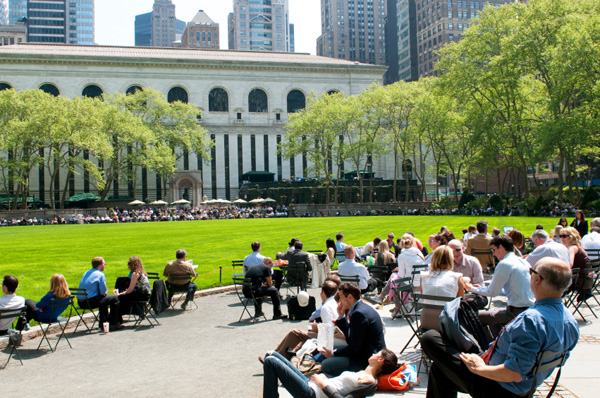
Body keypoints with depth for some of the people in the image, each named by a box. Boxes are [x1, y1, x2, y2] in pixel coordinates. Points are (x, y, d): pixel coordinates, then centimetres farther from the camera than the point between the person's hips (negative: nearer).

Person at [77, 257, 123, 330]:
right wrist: (105, 292, 10)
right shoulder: (100, 274, -10)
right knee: (114, 298, 2)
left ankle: (103, 323, 37)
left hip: (81, 302, 9)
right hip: (90, 302, -9)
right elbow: (103, 292, -13)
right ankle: (114, 324, 1)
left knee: (103, 299, 33)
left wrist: (103, 292, 20)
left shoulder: (86, 273, 16)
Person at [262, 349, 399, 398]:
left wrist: (322, 383, -15)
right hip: (311, 384, 10)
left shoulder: (370, 382, -12)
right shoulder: (362, 374, 17)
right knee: (271, 355, 9)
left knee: (270, 361, -13)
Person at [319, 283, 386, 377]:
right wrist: (341, 316, 10)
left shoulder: (359, 313, -22)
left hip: (367, 360, -11)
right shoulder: (362, 307, 10)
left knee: (326, 365, -19)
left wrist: (333, 354, -8)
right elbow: (350, 339, 16)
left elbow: (354, 347, -20)